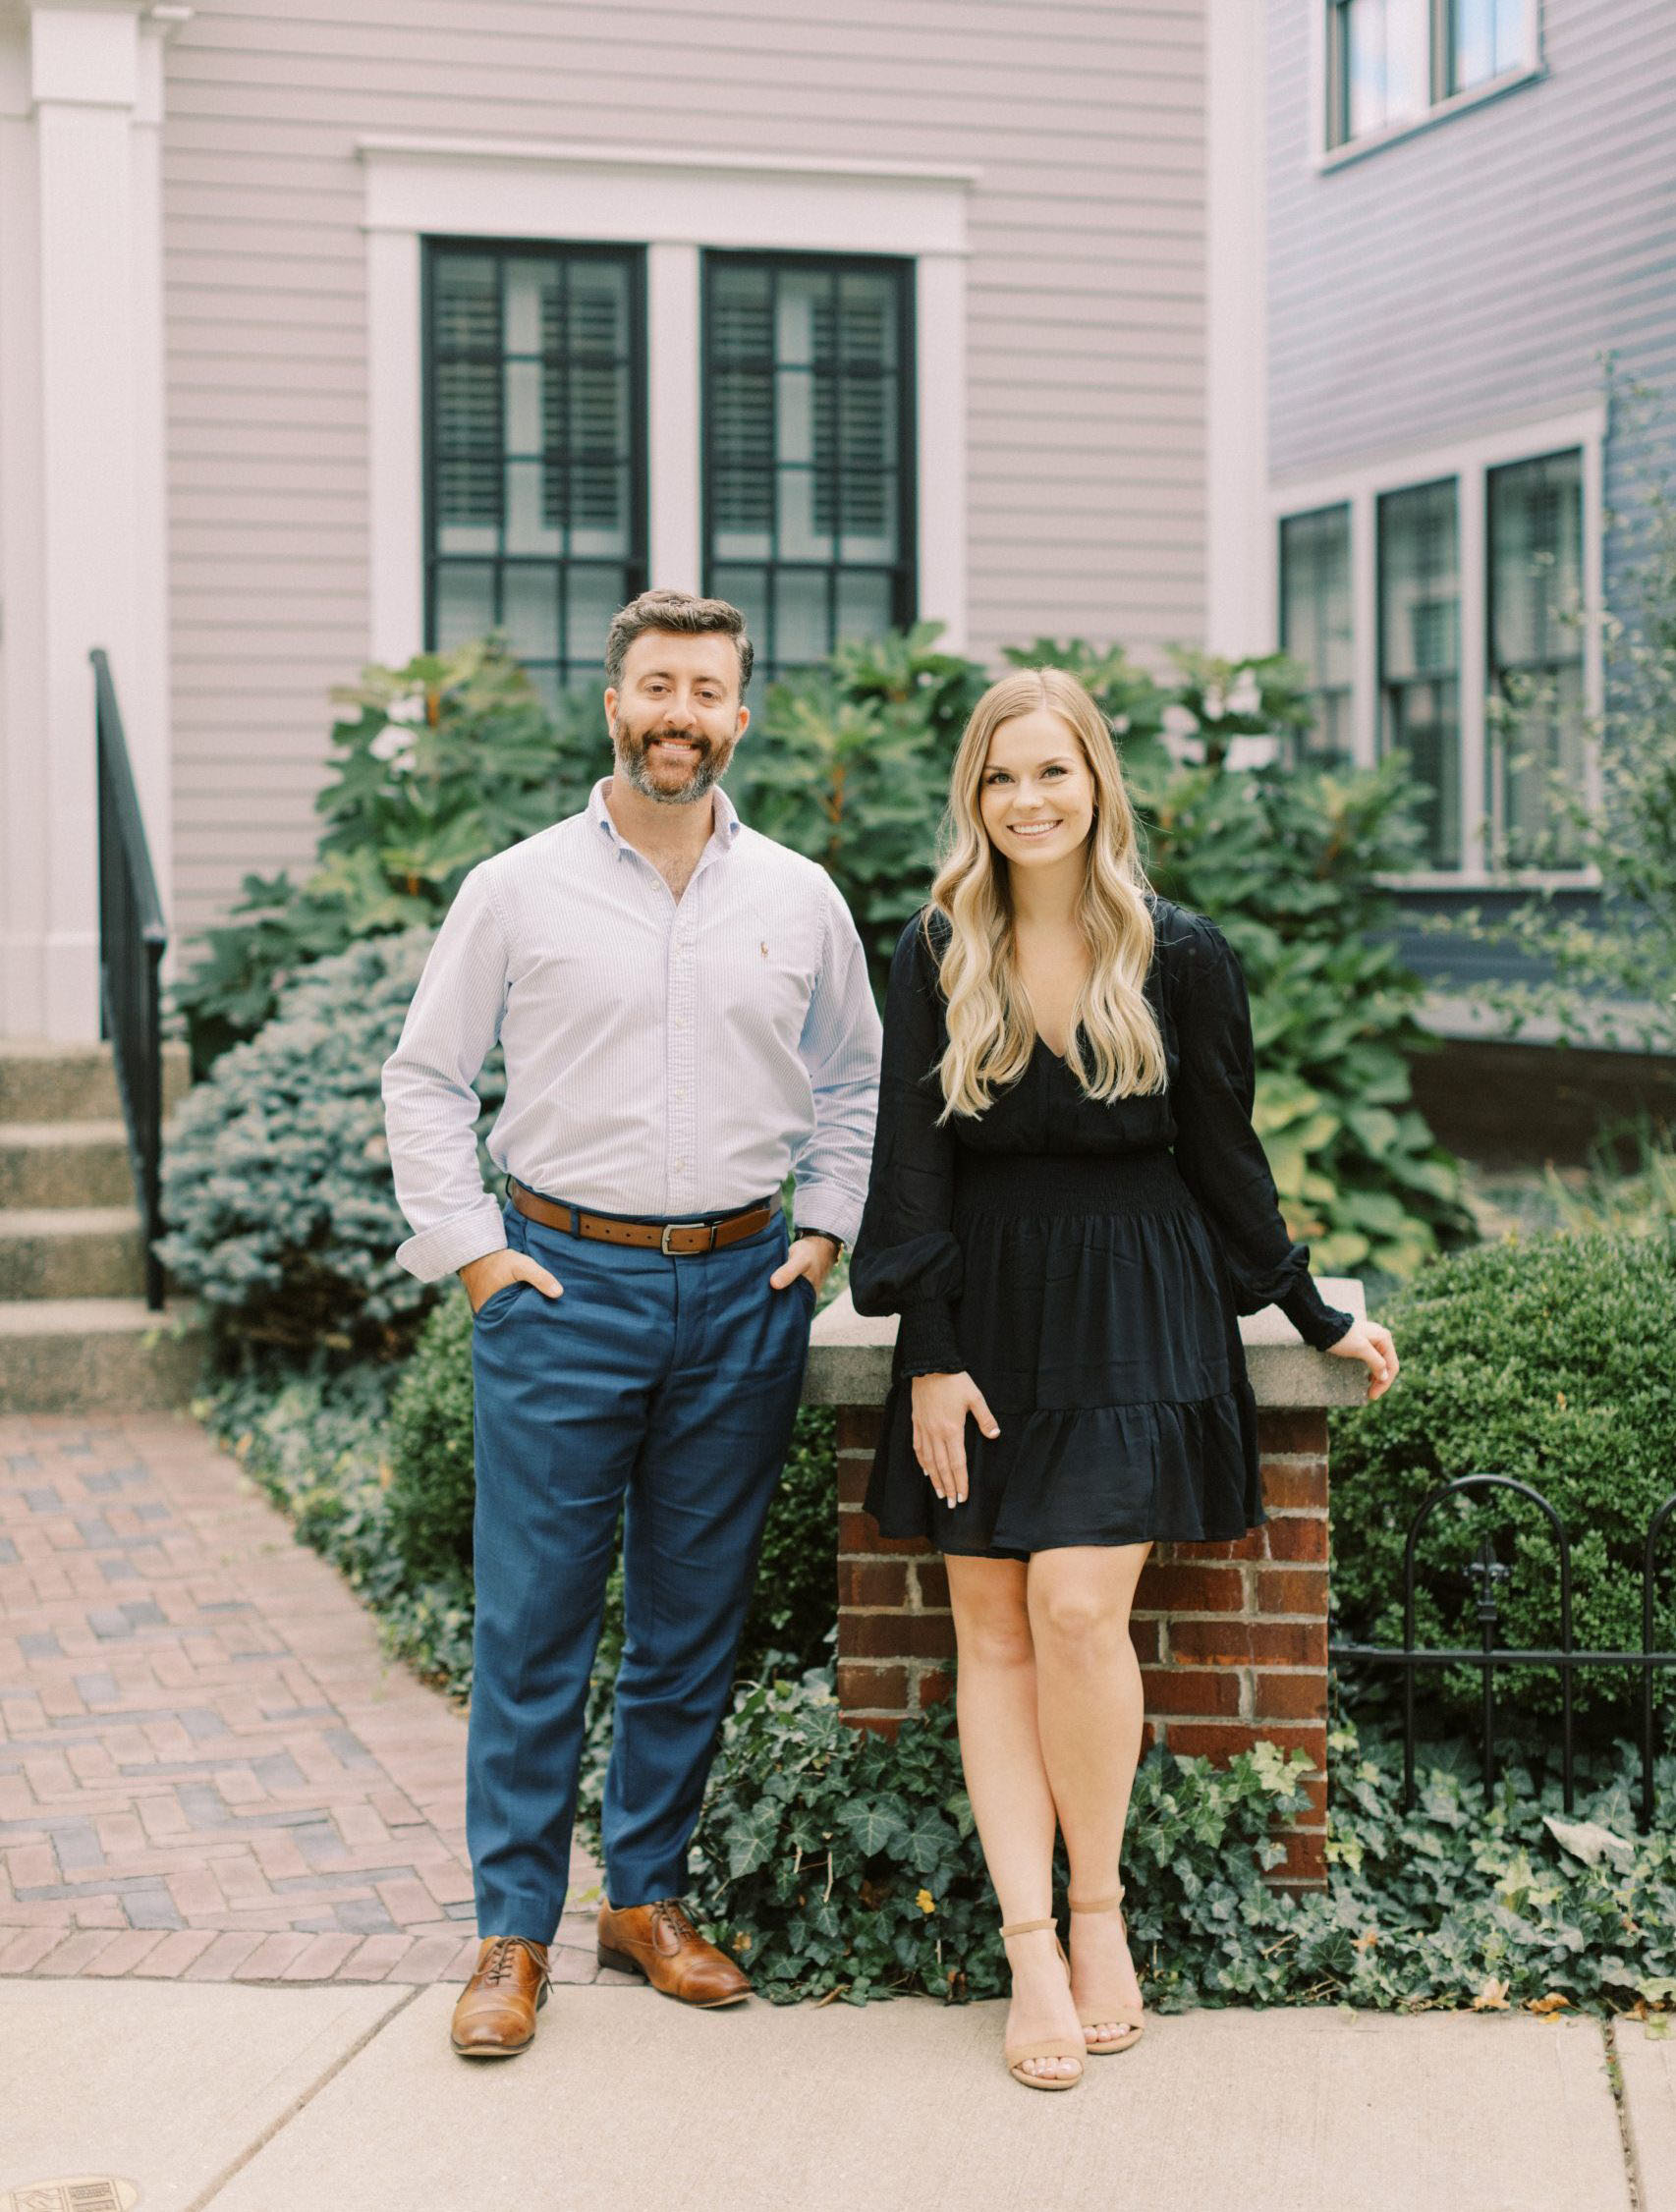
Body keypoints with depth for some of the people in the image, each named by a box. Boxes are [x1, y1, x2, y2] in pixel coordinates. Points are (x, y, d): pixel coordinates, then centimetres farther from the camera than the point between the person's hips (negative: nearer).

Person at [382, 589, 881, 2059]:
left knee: (697, 1621, 9)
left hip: (742, 1293, 3)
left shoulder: (801, 902, 8)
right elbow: (425, 1077, 6)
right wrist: (472, 1248, -2)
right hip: (563, 1287, -2)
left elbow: (852, 1083, 19)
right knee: (533, 1621, -1)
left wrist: (823, 1231, 8)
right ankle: (514, 1933, 9)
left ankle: (648, 1895, 24)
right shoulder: (517, 892, 0)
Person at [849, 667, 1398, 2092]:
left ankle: (1099, 1907, 5)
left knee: (1078, 1606, -14)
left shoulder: (1181, 958, -1)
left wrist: (1317, 1317, 11)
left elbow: (1224, 1157, 8)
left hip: (1135, 1316, -2)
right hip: (985, 1314, 2)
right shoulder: (940, 958, 2)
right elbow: (913, 1161, 1)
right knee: (993, 1629, -1)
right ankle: (1032, 1952, 2)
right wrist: (931, 1355, -5)